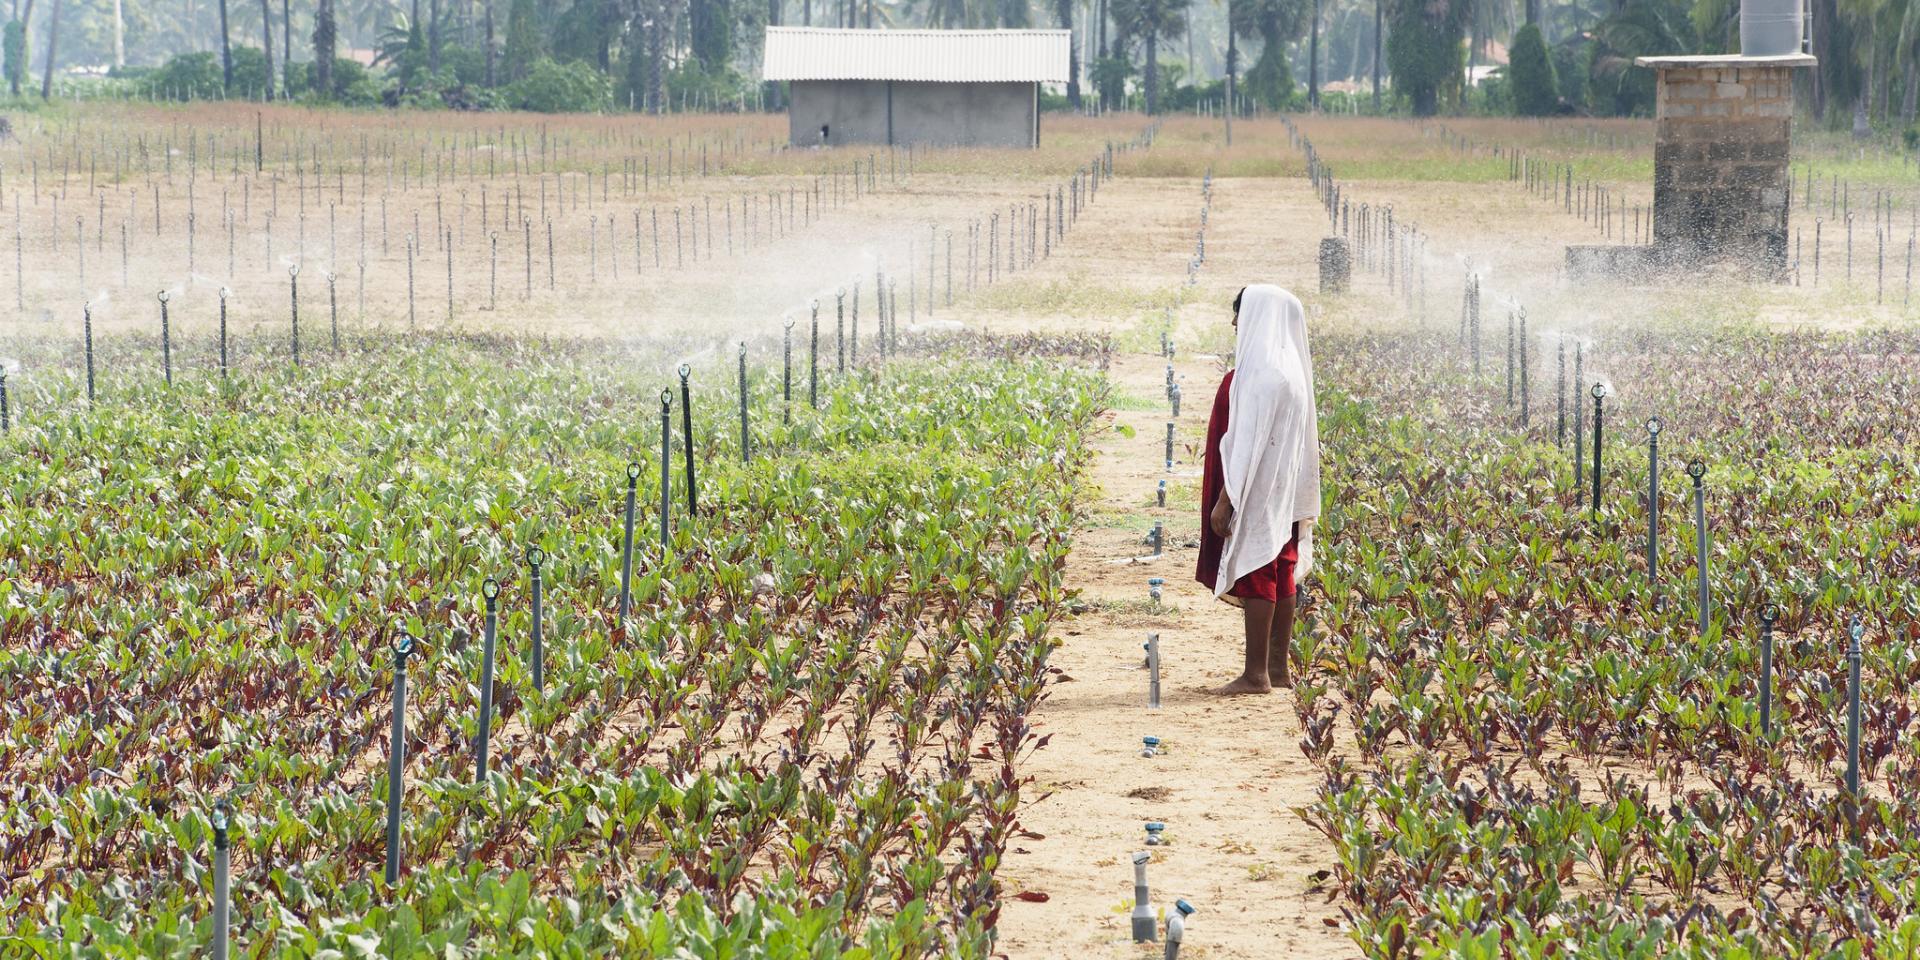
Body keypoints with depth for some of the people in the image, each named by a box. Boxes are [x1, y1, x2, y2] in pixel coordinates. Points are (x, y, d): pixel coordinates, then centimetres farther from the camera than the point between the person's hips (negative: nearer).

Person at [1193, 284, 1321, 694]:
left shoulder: (1259, 372, -18)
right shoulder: (1291, 369, 11)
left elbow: (1246, 441, -21)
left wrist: (1224, 499, -19)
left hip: (1256, 490, -10)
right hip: (1285, 491, 10)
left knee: (1254, 575, -7)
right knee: (1280, 576, 11)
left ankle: (1256, 673, -6)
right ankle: (1278, 668, 16)